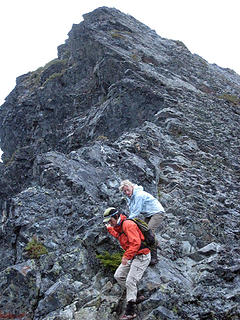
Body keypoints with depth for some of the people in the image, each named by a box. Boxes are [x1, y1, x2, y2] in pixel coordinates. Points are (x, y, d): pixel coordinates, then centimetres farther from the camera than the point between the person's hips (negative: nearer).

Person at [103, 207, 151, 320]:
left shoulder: (128, 224, -21)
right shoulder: (118, 226, 11)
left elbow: (136, 243, -31)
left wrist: (126, 256, -35)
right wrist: (109, 228, 35)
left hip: (141, 256, -10)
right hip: (132, 256, 10)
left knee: (130, 281, -13)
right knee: (118, 276, 9)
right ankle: (134, 296, 21)